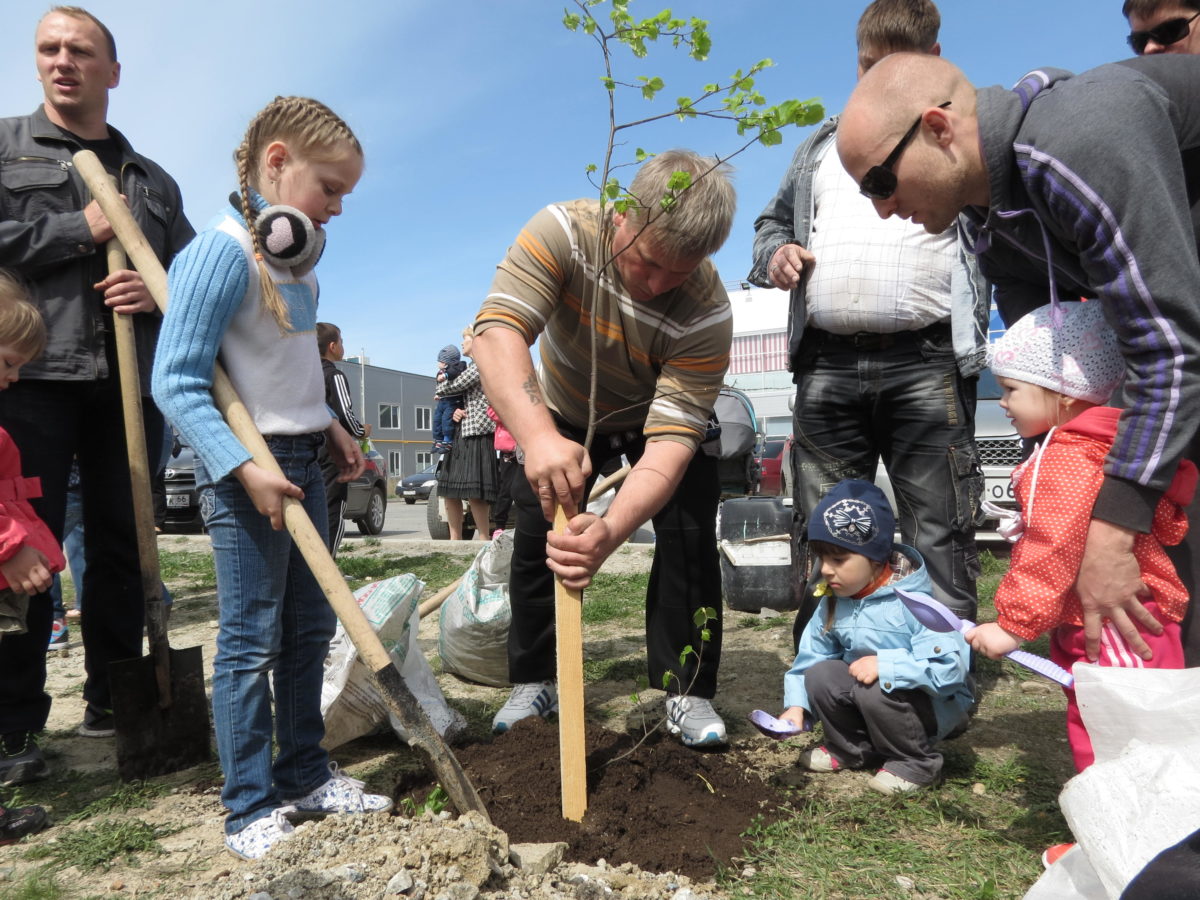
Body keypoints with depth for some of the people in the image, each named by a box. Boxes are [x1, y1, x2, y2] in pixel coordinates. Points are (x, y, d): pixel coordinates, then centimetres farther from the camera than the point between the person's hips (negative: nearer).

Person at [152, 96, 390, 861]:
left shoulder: (294, 259, 11)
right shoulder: (222, 251, -15)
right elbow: (177, 381, -19)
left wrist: (329, 425, 14)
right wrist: (244, 467, -25)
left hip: (303, 461, 9)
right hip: (248, 468, -9)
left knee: (310, 627, 14)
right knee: (251, 638, 0)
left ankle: (304, 775, 29)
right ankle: (250, 809, 14)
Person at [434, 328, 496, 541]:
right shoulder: (472, 367, 23)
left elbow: (455, 386, -8)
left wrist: (438, 391, 13)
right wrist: (455, 411, 0)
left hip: (476, 434, -9)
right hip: (460, 435, 10)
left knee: (474, 492, -12)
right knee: (449, 491, 8)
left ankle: (484, 537, -3)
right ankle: (455, 539, 15)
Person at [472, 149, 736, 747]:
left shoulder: (706, 310, -35)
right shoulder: (564, 231, -33)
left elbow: (672, 437, -40)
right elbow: (497, 329, -45)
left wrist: (610, 531, -56)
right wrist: (537, 436, -62)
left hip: (659, 420, -1)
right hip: (563, 417, 1)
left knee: (689, 536, -15)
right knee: (535, 535, -5)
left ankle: (687, 692, 2)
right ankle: (533, 682, 14)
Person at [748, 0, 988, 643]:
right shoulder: (820, 147, 25)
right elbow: (771, 221, 32)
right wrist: (776, 251, 8)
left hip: (926, 364, -2)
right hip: (825, 366, 3)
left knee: (940, 539, -2)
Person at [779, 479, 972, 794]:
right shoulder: (832, 602, -6)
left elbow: (949, 667, -36)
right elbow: (811, 656, -1)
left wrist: (885, 665, -39)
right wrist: (796, 706, -14)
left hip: (936, 705, -6)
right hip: (863, 683, 6)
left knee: (875, 690, -32)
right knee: (820, 675, -16)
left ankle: (916, 763, -4)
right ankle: (852, 749, 9)